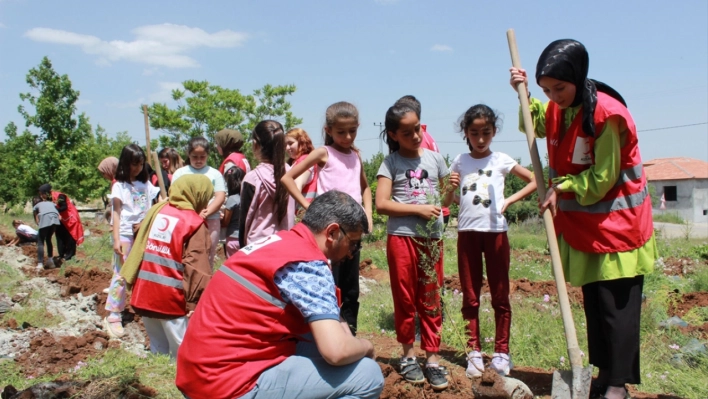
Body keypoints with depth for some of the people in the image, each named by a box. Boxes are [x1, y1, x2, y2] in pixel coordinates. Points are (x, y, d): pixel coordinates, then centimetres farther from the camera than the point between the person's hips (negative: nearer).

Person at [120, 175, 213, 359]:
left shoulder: (156, 210, 9)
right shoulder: (195, 223, -10)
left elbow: (139, 246, 15)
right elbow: (196, 266, -16)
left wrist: (132, 279, 21)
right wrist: (194, 301, -14)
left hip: (144, 293, 7)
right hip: (172, 299, -6)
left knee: (158, 350, 20)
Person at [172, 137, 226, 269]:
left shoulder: (215, 174, 10)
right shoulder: (180, 173, 12)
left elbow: (220, 197, 0)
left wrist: (206, 212, -15)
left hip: (210, 221, 0)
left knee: (207, 258, 5)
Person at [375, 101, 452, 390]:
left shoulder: (434, 158, 6)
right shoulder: (391, 162, -4)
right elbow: (382, 204, -12)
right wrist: (419, 209, -16)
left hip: (432, 238, 3)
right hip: (402, 237, -3)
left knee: (431, 299, 7)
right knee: (405, 299, 8)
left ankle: (432, 357, 16)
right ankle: (408, 354, 23)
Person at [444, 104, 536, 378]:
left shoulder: (501, 160, 1)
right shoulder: (460, 161, 6)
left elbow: (534, 181, 4)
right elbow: (447, 201, 11)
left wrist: (509, 200, -7)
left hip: (496, 231, -2)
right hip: (467, 232, 2)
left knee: (500, 295, 5)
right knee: (470, 296, 7)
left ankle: (501, 352, 15)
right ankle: (474, 352, 16)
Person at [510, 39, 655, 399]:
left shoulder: (607, 114, -21)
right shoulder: (557, 109, 1)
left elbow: (602, 179, -19)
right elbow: (536, 124, 26)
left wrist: (563, 187, -11)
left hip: (616, 223, -7)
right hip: (582, 224, 7)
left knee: (617, 305, -2)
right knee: (593, 302, 13)